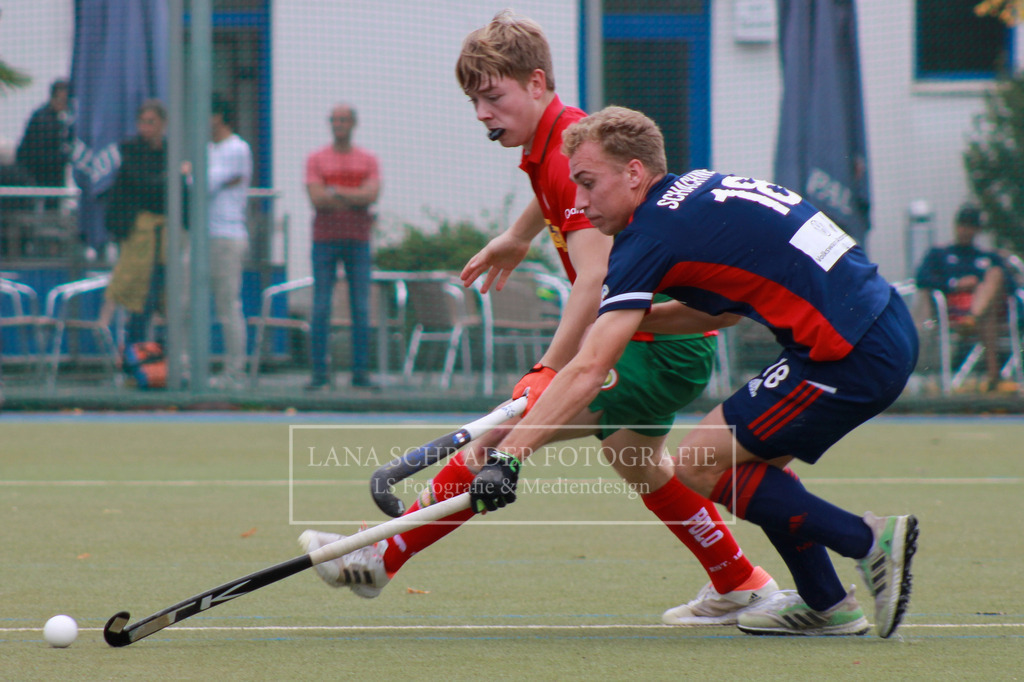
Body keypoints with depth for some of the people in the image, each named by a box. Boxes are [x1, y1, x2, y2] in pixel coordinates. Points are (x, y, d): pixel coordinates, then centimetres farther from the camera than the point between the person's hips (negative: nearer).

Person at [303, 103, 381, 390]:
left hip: (357, 241, 1)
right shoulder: (316, 160, 5)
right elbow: (317, 199, -7)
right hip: (325, 239, -1)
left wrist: (335, 192, -11)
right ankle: (319, 372, -2)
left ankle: (361, 372, 5)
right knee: (320, 307, -4)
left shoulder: (368, 160, 9)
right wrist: (355, 198, -8)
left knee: (361, 308, 0)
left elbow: (372, 195, -7)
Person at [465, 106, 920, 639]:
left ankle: (868, 540, -5)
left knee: (696, 466, -2)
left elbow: (588, 370, -15)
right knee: (749, 464, 19)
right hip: (892, 331, 9)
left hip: (851, 353, -9)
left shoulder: (651, 236, -8)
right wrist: (633, 316, 25)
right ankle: (825, 604, 16)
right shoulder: (704, 187, 17)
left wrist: (508, 454, -16)